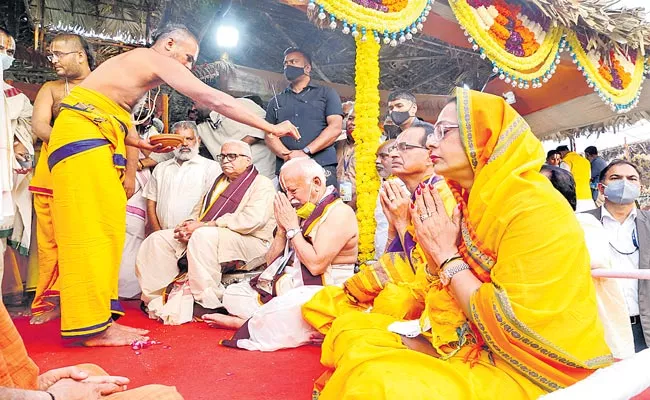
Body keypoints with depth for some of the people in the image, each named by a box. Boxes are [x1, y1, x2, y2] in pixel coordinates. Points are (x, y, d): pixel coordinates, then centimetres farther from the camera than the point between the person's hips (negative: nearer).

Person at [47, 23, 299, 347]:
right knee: (92, 230, -12)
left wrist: (145, 145, 13)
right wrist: (271, 128, -9)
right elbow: (215, 100, -10)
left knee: (105, 231, 5)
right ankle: (94, 328, -8)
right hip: (83, 133, -10)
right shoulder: (157, 59, -4)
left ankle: (100, 318, 9)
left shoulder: (135, 62, 24)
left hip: (94, 137, 10)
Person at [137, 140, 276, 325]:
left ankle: (206, 301, -27)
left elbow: (250, 220, -20)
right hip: (205, 236, 8)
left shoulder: (262, 184, -3)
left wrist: (202, 225, -19)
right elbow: (200, 211, 22)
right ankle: (157, 298, -1)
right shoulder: (219, 182, 25)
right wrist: (189, 224, -4)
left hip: (249, 243, -8)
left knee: (203, 235, -37)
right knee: (158, 239, -6)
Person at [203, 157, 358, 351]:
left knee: (286, 306, -38)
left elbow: (316, 264, -22)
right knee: (233, 293, 4)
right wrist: (282, 228, -3)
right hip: (285, 288, 8)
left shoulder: (340, 213, -11)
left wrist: (292, 227, -14)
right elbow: (271, 262, 13)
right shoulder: (302, 212, 12)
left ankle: (243, 323, -11)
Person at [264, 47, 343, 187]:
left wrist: (305, 152, -11)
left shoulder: (326, 93, 13)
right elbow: (270, 135, 12)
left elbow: (335, 128, 0)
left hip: (322, 167, -2)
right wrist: (286, 155, -10)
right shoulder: (276, 101, 23)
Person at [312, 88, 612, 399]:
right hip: (475, 350, 8)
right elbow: (450, 304, 9)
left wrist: (447, 256, -17)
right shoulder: (475, 202, 6)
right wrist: (435, 252, -8)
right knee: (350, 330, 0)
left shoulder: (534, 210, -20)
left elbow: (512, 329, -23)